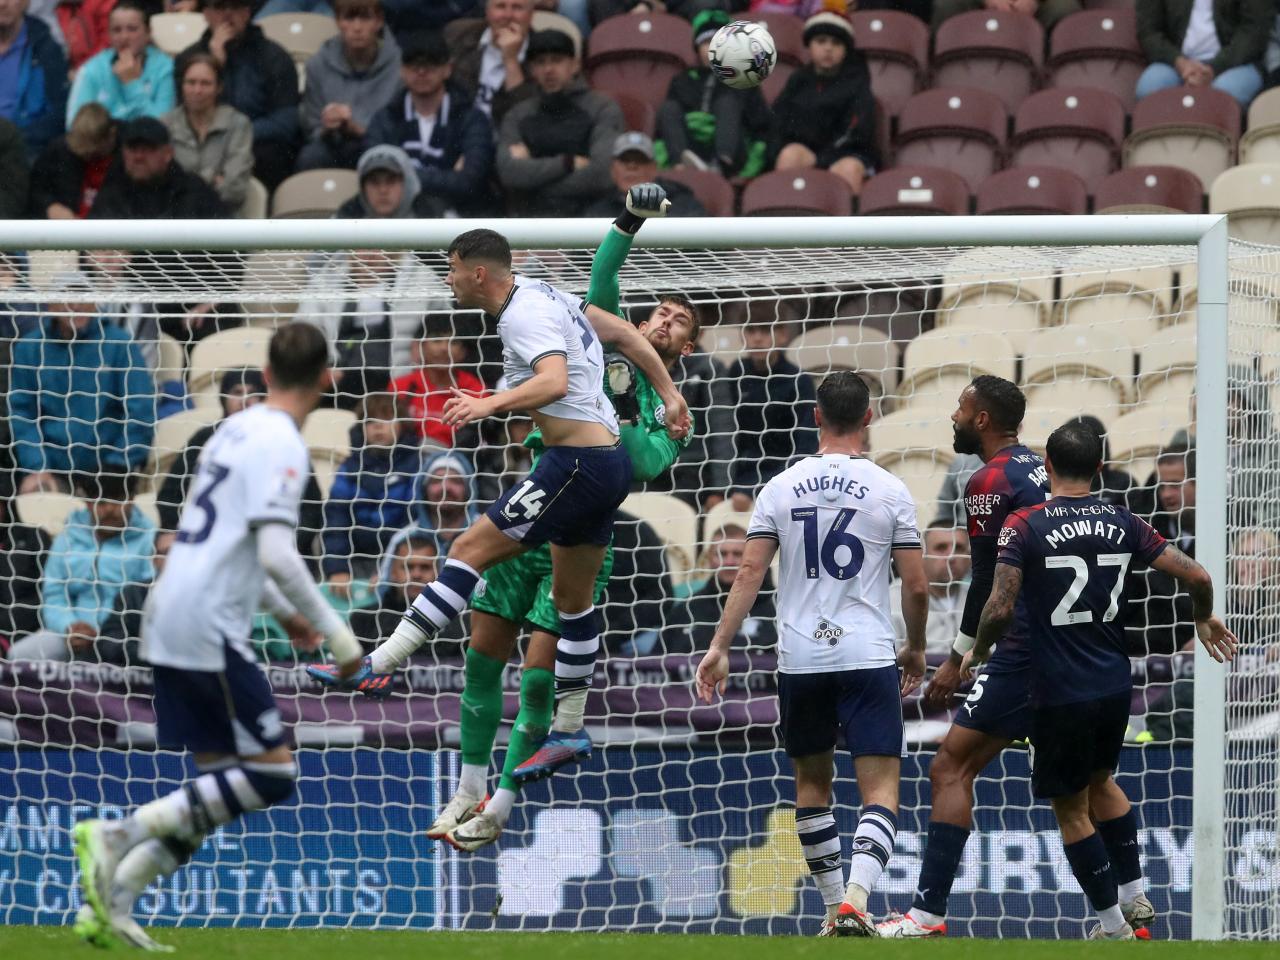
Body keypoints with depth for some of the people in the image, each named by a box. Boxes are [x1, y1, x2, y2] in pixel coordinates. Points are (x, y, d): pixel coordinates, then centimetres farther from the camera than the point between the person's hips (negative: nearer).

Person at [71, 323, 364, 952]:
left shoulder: (237, 429, 15)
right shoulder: (281, 445, -12)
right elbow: (277, 556, -21)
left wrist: (281, 610, 34)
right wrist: (336, 633, -14)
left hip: (170, 621, 9)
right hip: (210, 629, -9)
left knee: (217, 785, 12)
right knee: (272, 775, -6)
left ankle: (110, 902, 4)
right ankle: (121, 835, -14)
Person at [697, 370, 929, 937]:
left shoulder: (782, 488, 3)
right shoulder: (889, 491, -2)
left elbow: (750, 573, -2)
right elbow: (916, 585, 0)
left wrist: (720, 647, 1)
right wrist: (916, 649, 16)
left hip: (799, 658, 2)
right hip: (868, 657, -2)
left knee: (811, 783, 19)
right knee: (881, 790, -3)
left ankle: (834, 908, 23)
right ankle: (856, 899, -25)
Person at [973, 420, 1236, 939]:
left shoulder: (1024, 525, -11)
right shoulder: (1122, 523, 0)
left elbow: (1000, 608, -18)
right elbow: (1196, 576, 1)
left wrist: (979, 652, 3)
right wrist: (1204, 620, 23)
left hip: (1061, 693, -5)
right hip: (1115, 682, 5)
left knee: (1071, 808, 9)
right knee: (1101, 780, 29)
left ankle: (1113, 925, 12)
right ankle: (1134, 894, 30)